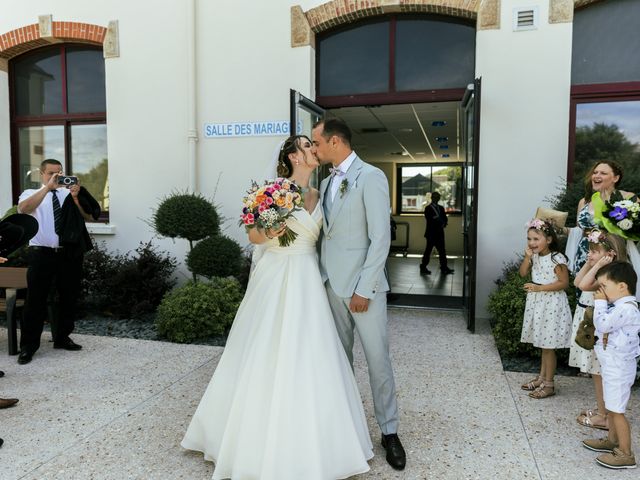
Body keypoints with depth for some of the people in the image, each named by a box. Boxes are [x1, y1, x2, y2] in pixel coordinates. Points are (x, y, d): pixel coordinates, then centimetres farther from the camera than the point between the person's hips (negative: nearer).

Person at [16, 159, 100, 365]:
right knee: (36, 300, 1)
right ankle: (28, 346, 11)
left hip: (69, 254, 3)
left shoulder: (70, 193, 9)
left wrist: (76, 197, -16)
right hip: (42, 254, -3)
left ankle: (62, 338, 29)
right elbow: (22, 208, -19)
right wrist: (48, 187, -24)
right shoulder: (32, 193, 4)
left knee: (68, 298, 12)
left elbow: (89, 217, -1)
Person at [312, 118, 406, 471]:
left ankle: (389, 431, 18)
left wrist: (364, 288, -16)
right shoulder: (326, 182, 13)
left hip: (363, 285, -6)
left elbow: (381, 238, -14)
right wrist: (320, 277, 6)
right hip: (332, 283, 6)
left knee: (377, 359, 2)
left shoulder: (371, 177, -9)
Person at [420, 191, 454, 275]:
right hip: (431, 233, -6)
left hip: (440, 233, 6)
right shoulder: (428, 208, -4)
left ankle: (444, 268, 8)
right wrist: (440, 224, -17)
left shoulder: (441, 208, 17)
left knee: (442, 251, 5)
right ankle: (423, 268, 8)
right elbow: (430, 220, -14)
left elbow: (445, 218, 11)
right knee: (428, 250, -1)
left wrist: (444, 223, -11)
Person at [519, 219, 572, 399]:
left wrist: (539, 287, -22)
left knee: (548, 346, 0)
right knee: (543, 343, 17)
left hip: (552, 305, -7)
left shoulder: (557, 258, -17)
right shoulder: (535, 256, 5)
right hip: (537, 303, 8)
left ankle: (549, 384, 11)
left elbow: (564, 283, -17)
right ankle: (542, 377, 28)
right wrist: (528, 257, -9)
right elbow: (523, 273, 5)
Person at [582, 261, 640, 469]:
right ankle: (612, 440, 37)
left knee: (616, 410, -2)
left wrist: (600, 303, -17)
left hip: (619, 368, -10)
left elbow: (602, 324, -27)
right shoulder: (620, 306, 9)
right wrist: (602, 304, 5)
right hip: (613, 365, 10)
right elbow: (604, 326, 15)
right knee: (612, 407, 22)